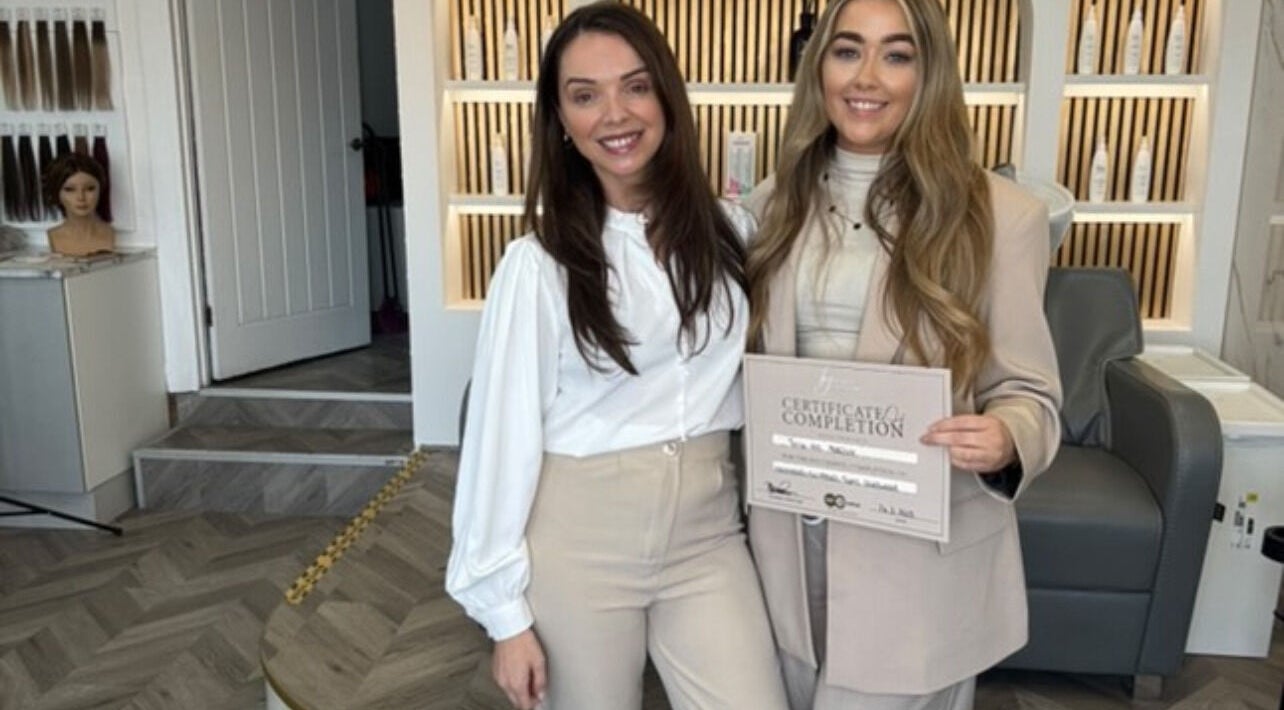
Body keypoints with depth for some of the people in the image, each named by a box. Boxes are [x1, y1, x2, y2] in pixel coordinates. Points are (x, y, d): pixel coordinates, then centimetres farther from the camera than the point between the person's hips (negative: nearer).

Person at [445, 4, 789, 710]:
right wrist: (506, 610, -7)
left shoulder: (729, 232, 2)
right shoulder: (538, 263, -10)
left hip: (707, 532, 3)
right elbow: (505, 430, -8)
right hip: (578, 540, -2)